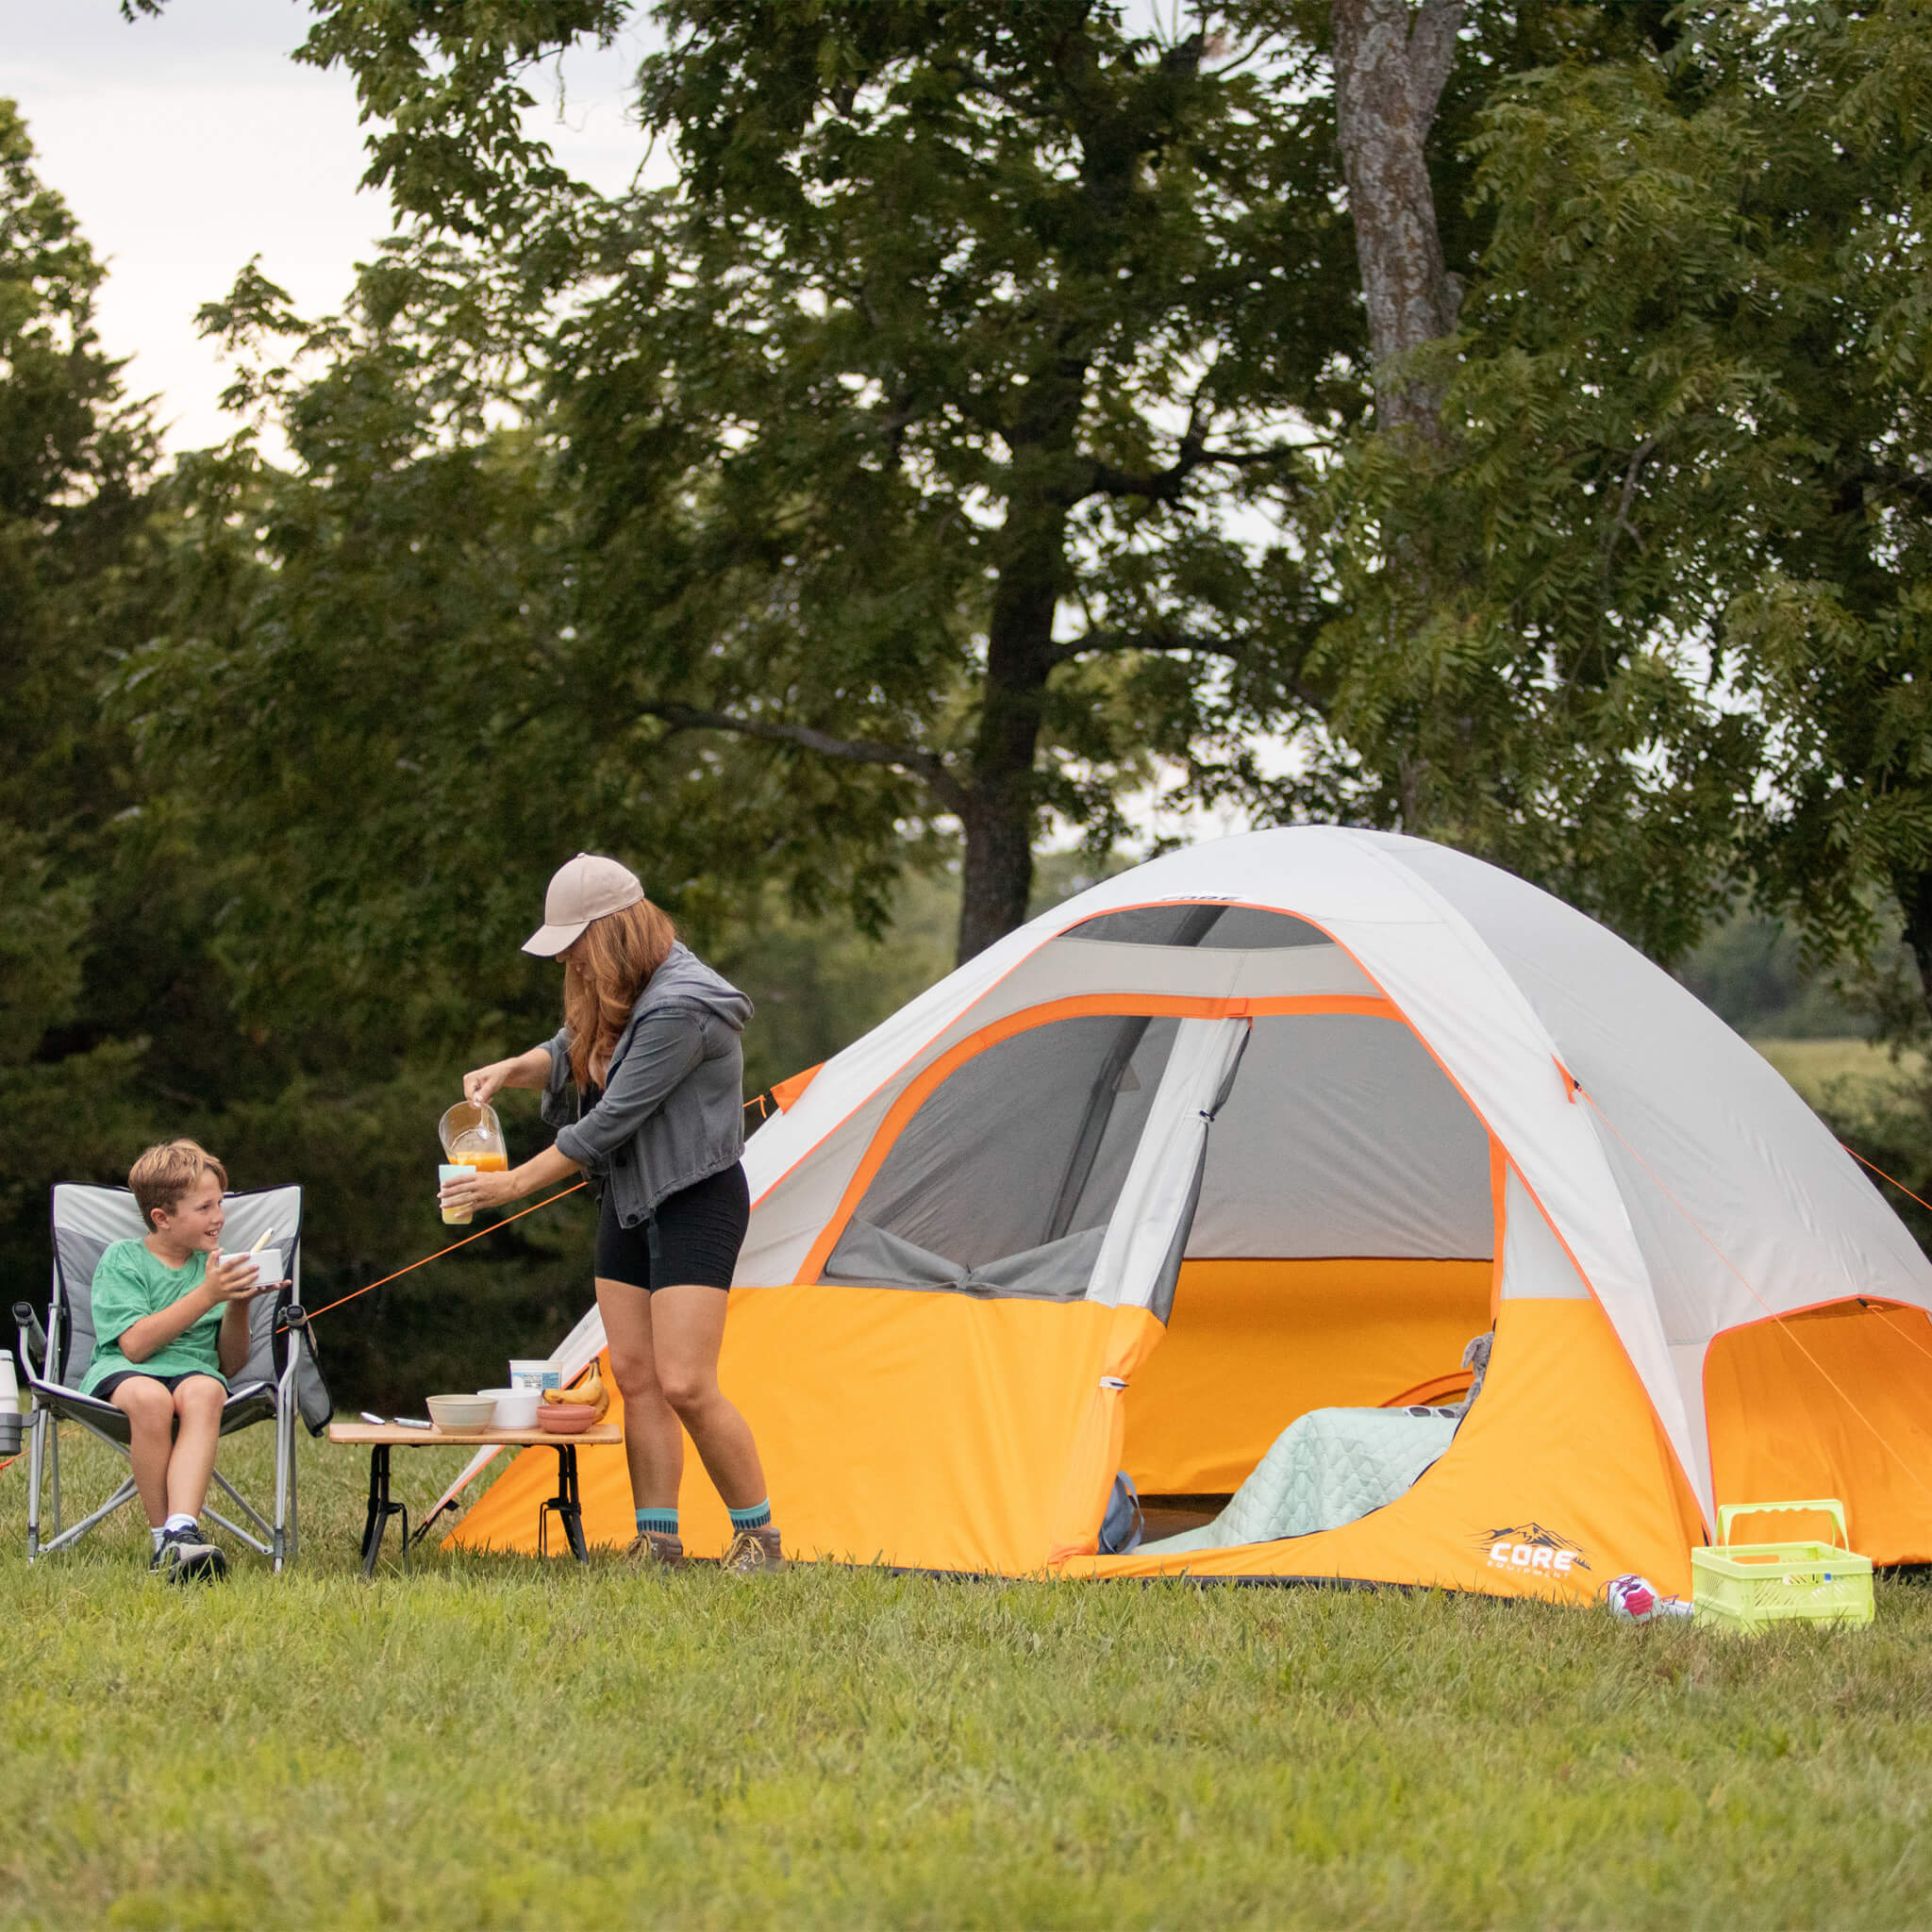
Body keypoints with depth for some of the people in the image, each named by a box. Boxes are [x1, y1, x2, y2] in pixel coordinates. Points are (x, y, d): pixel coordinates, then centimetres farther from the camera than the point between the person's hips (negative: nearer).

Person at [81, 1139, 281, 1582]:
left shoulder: (213, 1266, 18)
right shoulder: (121, 1260, 6)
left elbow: (231, 1365, 16)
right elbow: (136, 1345, -10)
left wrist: (238, 1307, -2)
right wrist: (206, 1296, -13)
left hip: (194, 1369, 3)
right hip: (121, 1372, -3)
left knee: (204, 1392, -36)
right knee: (149, 1397, -40)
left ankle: (182, 1530, -50)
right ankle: (163, 1536, -31)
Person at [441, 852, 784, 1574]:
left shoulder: (680, 1008, -26)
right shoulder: (616, 992, 4)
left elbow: (610, 1123, -25)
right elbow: (569, 1055, 20)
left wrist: (515, 1183, -18)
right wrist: (511, 1069, -3)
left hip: (695, 1203, -9)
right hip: (629, 1202, 9)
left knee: (684, 1384, -13)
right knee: (634, 1375, 5)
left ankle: (759, 1539, 0)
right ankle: (658, 1546, 8)